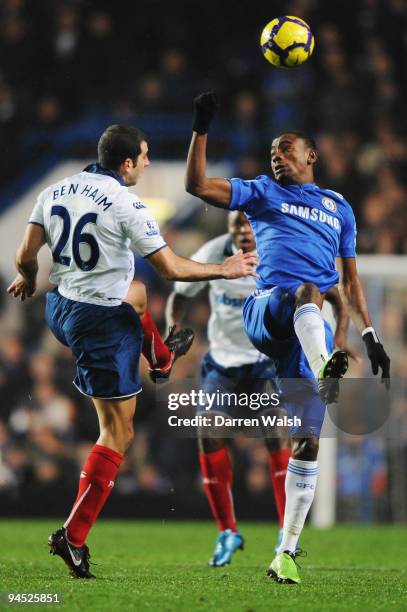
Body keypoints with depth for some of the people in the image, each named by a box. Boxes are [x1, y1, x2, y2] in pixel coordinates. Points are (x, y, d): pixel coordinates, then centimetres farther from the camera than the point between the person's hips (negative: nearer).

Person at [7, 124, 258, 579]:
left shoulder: (55, 192, 1)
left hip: (58, 308, 8)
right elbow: (171, 269, -15)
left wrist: (26, 279, 26)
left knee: (136, 296, 39)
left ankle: (160, 358, 69)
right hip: (103, 321, -8)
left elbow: (25, 256, 2)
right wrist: (224, 270, 0)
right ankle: (73, 536, -7)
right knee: (117, 434, -1)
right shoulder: (126, 206, -18)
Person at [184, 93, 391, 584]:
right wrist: (201, 130, 4)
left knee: (307, 443, -4)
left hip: (310, 330, 3)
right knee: (306, 293, -40)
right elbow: (197, 185, 11)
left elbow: (350, 282, 26)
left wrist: (371, 338, 18)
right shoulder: (262, 192, 21)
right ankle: (327, 375, -70)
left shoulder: (339, 208, 27)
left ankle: (286, 553, 1)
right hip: (266, 309, -3)